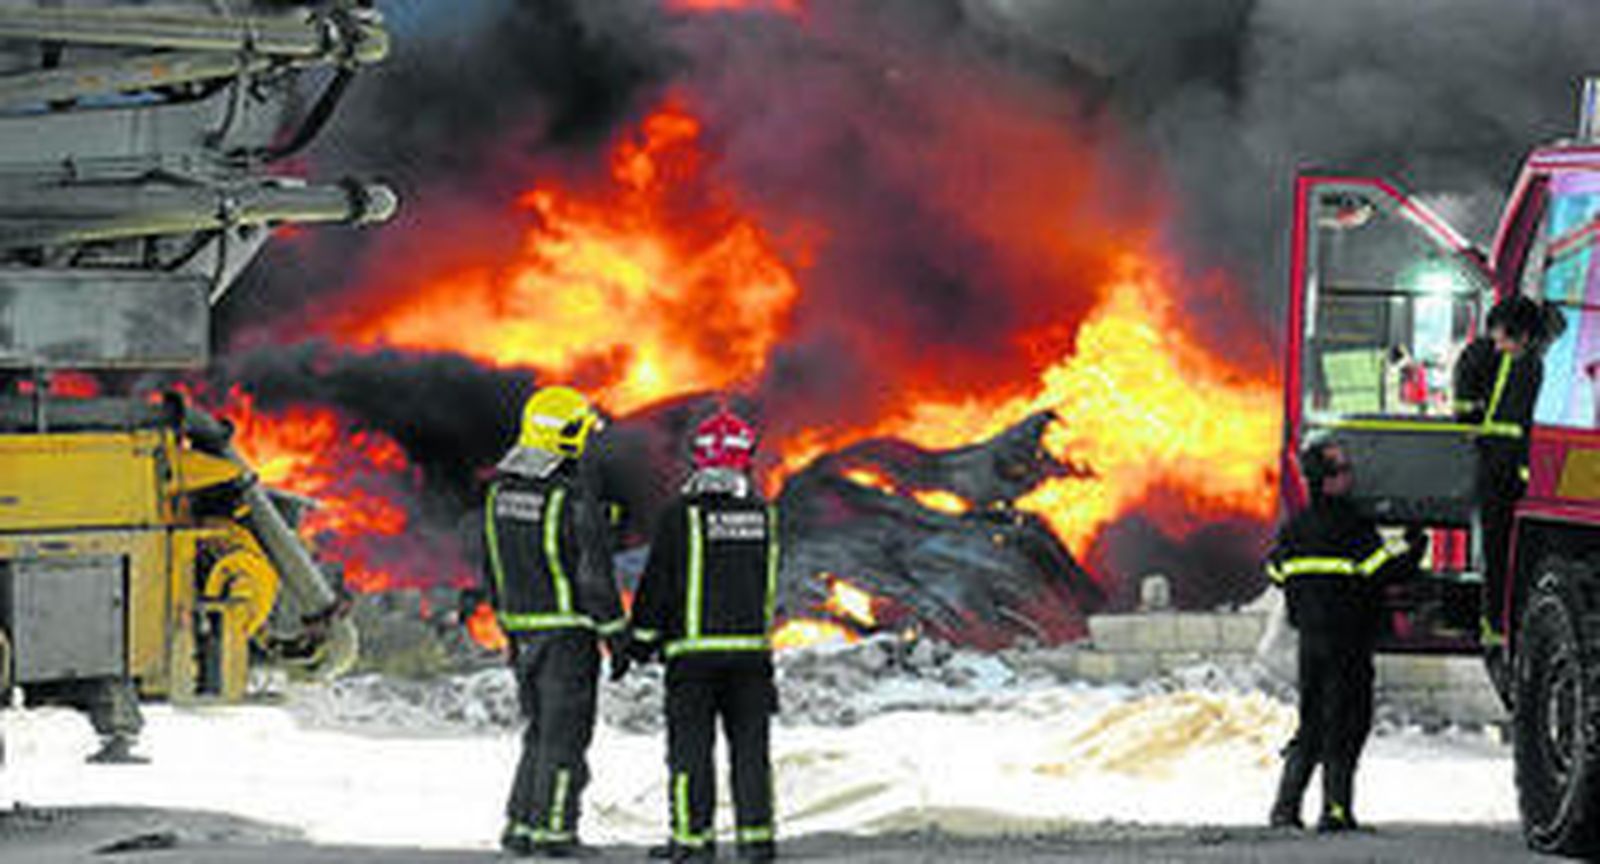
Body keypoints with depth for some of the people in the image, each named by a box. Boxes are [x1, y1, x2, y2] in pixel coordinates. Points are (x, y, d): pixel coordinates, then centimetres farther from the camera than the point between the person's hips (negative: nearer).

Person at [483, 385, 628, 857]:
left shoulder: (500, 488, 5)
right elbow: (594, 572, -15)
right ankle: (553, 829, 1)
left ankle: (520, 825, 13)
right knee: (564, 733, 1)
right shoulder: (573, 495, -17)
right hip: (568, 627, -6)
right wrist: (616, 636, -8)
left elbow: (493, 567, 12)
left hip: (523, 624, 6)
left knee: (540, 730, 16)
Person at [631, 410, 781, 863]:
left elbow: (657, 583, -6)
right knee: (750, 744, 7)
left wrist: (643, 638, 4)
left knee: (691, 745, 1)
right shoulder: (763, 513, 2)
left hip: (694, 649, -3)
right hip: (751, 645, 3)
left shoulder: (681, 515, -10)